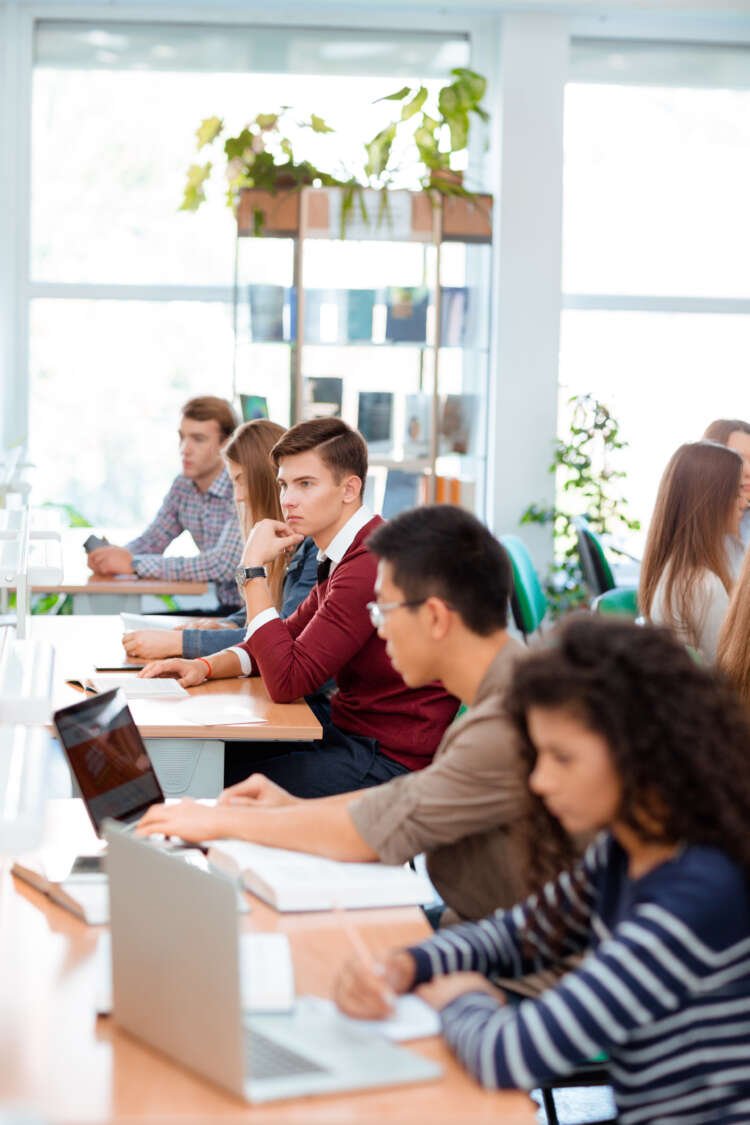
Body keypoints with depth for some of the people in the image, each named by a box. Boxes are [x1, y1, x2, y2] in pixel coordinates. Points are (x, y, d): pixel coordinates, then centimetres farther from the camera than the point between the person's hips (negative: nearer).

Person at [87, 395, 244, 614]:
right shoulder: (182, 486, 5)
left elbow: (221, 565, -29)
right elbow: (151, 540, 14)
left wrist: (133, 564, -25)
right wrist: (117, 556, -11)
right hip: (223, 609, 6)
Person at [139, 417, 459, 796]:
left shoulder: (372, 563, -23)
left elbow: (286, 682, -23)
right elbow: (289, 638, 21)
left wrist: (254, 567, -17)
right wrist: (205, 666, 3)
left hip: (392, 758, -10)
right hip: (349, 726, 10)